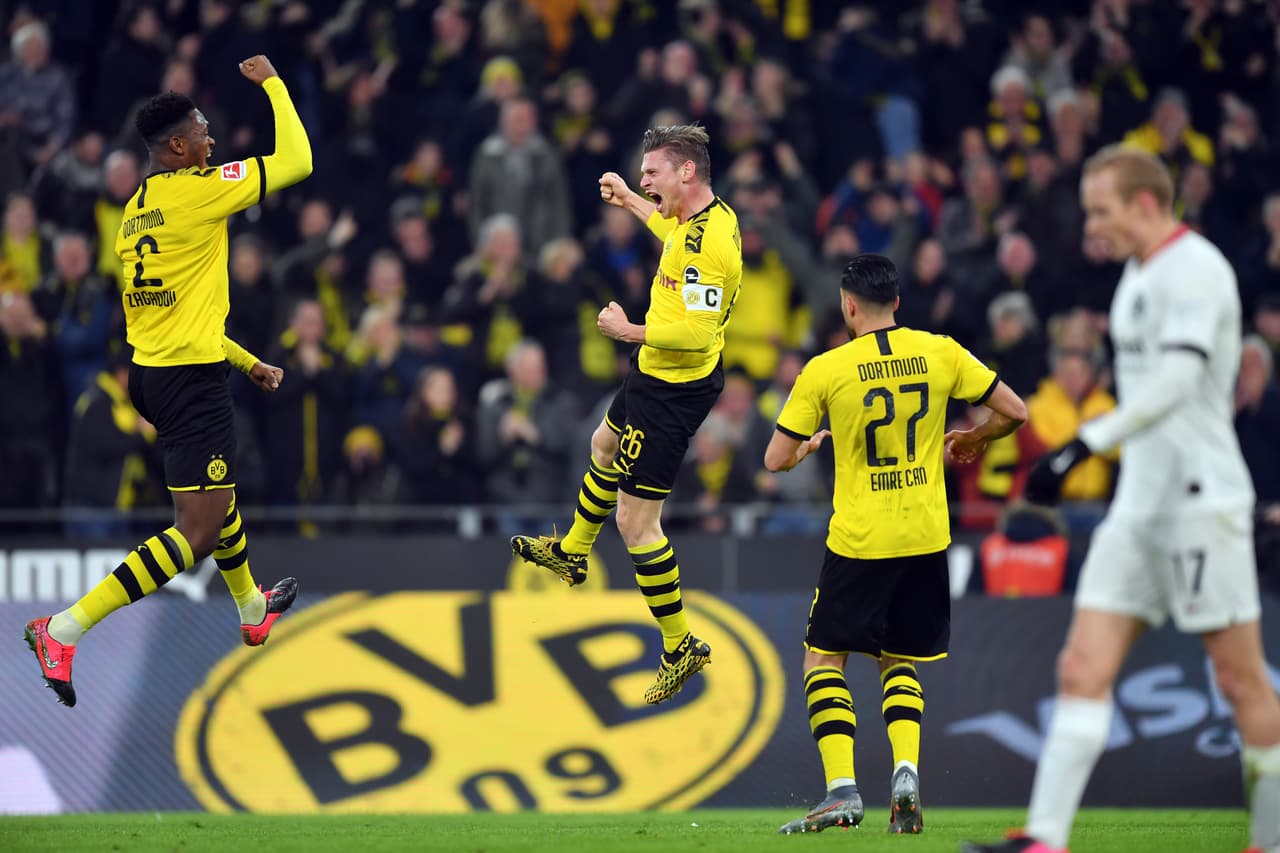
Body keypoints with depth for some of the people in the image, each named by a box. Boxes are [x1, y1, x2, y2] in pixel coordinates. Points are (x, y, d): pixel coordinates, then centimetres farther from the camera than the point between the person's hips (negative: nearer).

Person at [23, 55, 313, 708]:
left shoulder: (135, 213, 12)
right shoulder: (197, 191, -14)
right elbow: (295, 161, -10)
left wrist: (248, 363, 25)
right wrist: (272, 83, 3)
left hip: (152, 372, 10)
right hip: (192, 379, -10)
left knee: (219, 495, 30)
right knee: (199, 533, -9)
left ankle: (253, 612, 50)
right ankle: (66, 629, -17)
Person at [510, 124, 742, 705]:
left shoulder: (705, 242, -30)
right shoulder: (707, 217, 0)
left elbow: (697, 332, -35)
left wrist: (629, 331, -22)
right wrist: (629, 200, 33)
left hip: (672, 393, -11)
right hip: (658, 376, 11)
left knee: (635, 523, -6)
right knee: (604, 447, 35)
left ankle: (680, 647, 5)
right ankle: (571, 552, 60)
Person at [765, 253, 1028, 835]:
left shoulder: (825, 370, -7)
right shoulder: (940, 354, 0)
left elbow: (776, 460, -3)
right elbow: (1014, 412, 3)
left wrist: (809, 445, 19)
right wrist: (971, 441, 21)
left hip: (858, 541, -3)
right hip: (926, 540, 3)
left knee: (823, 659, 9)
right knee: (899, 661, 19)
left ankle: (842, 789, -6)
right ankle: (906, 771, -5)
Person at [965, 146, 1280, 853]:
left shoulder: (1194, 269, -14)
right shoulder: (1140, 273, 15)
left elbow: (1175, 378, -27)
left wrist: (1085, 444, -33)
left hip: (1200, 500, -9)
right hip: (1140, 503, 9)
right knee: (1084, 667, -2)